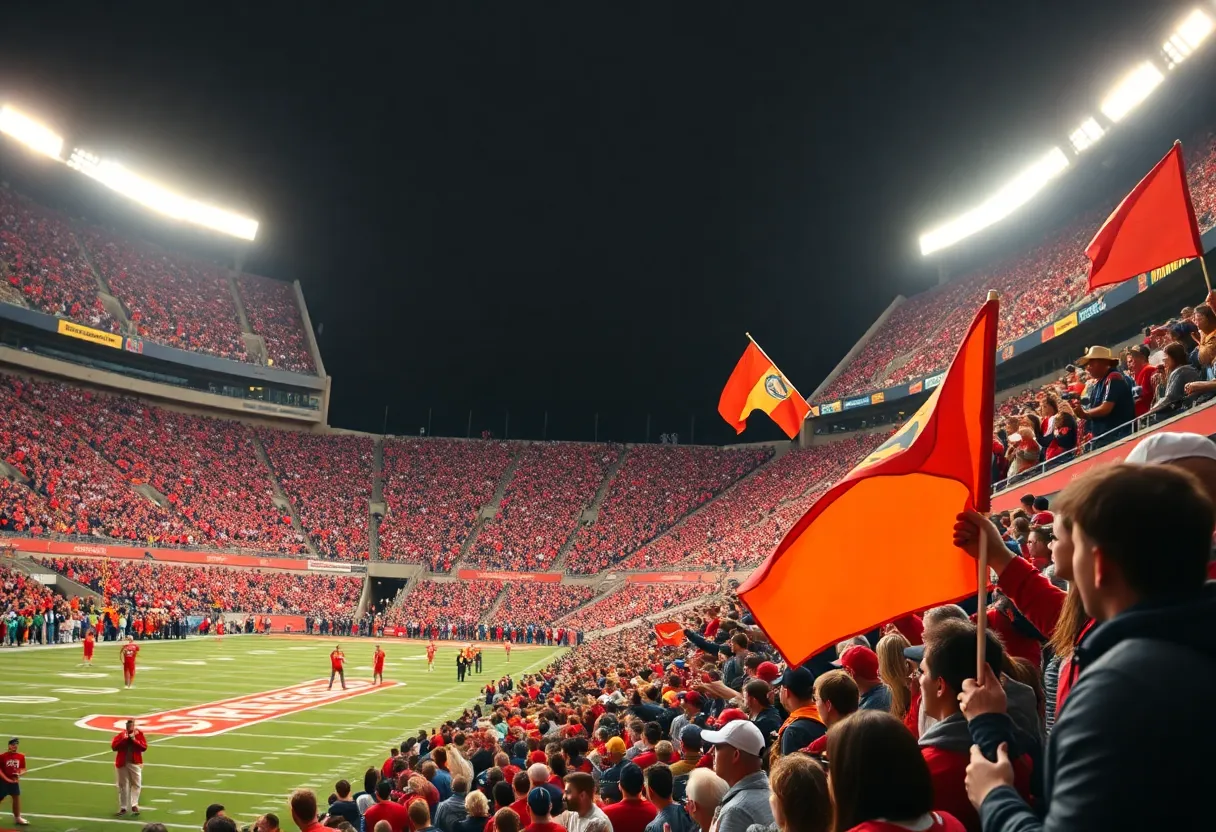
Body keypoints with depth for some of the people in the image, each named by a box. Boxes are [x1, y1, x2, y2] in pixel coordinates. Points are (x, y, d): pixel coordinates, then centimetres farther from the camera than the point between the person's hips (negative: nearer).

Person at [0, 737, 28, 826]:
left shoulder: (21, 756, 1)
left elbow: (23, 769, 7)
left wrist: (19, 774, -14)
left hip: (15, 781, 5)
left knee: (17, 798, 9)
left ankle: (17, 818, 23)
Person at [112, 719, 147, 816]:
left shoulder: (139, 733, -2)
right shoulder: (120, 734, 1)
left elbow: (144, 747, -10)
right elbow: (114, 746, -12)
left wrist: (134, 740, -17)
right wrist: (124, 739, -20)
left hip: (135, 763, -1)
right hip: (122, 763, 1)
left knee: (136, 784, -7)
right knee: (123, 785, 7)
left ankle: (134, 805, -5)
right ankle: (123, 807, 15)